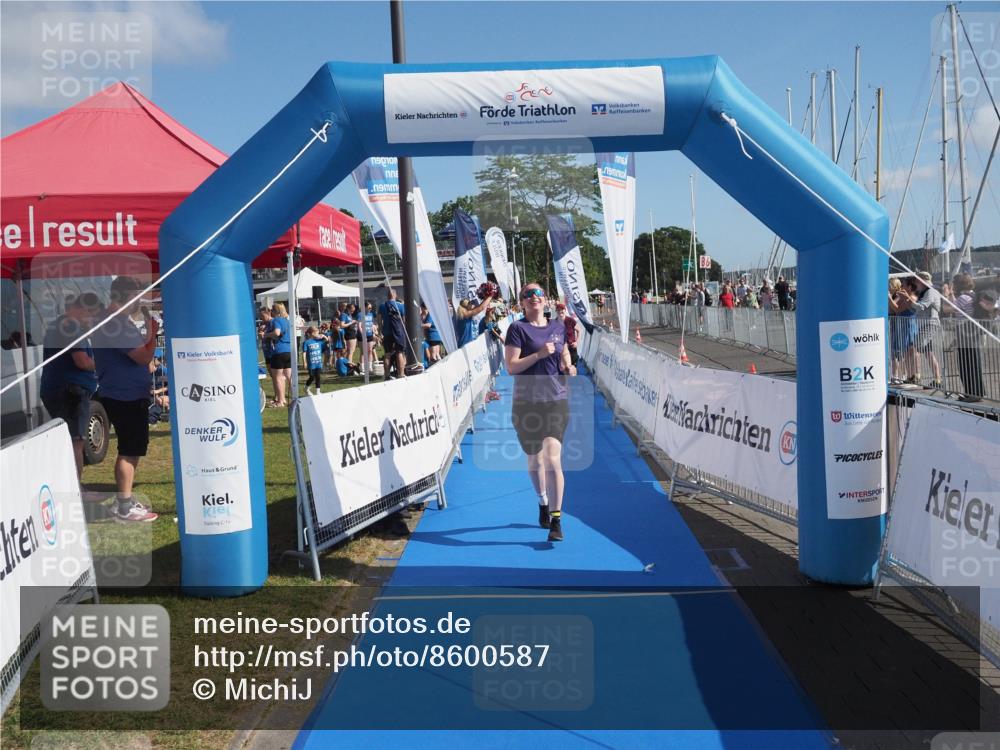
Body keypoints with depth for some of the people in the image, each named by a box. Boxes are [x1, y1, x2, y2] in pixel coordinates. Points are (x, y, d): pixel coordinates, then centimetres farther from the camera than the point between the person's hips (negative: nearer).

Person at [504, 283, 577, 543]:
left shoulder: (558, 326, 10)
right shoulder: (518, 328, -3)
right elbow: (511, 366, -10)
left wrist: (568, 367, 5)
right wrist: (539, 354, -19)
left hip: (556, 400, 1)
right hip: (527, 403, -1)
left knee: (552, 458, -11)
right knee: (535, 460, 10)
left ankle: (555, 520, -6)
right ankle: (543, 504, 37)